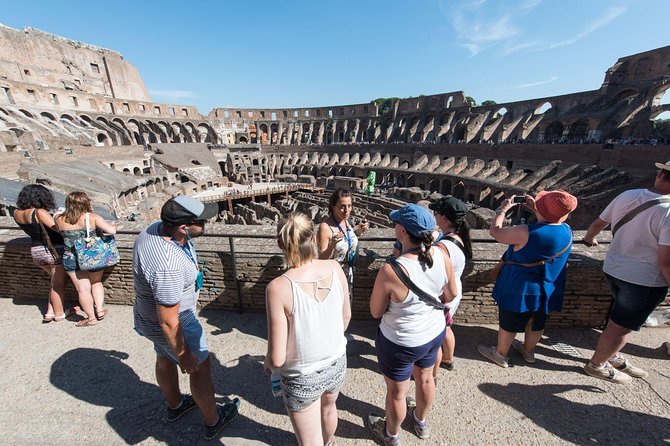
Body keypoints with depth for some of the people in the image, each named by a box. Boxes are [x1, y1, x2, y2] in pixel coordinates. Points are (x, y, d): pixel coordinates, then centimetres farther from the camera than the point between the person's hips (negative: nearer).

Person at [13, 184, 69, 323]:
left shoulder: (17, 213, 2)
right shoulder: (39, 212, -20)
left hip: (36, 252, 7)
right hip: (55, 251, -7)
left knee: (56, 280, 23)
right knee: (58, 284, 7)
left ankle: (50, 312, 20)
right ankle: (59, 314, 19)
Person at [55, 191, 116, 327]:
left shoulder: (60, 219, -6)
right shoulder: (92, 217, -15)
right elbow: (111, 230, -22)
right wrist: (113, 225, 0)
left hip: (72, 260, 1)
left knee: (83, 289, 10)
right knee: (96, 282, 24)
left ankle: (91, 318, 22)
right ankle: (100, 309, 21)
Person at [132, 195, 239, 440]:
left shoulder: (156, 228, -14)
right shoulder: (168, 267, -41)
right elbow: (168, 322, -30)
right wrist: (183, 355, -14)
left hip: (148, 313, 9)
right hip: (172, 324, -8)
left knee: (165, 358, 29)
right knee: (200, 366, 13)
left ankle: (174, 405, 57)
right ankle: (212, 421, 38)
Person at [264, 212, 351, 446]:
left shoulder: (278, 288, -29)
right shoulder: (335, 268, -17)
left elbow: (278, 358, -23)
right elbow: (346, 316, -1)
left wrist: (267, 362, 1)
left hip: (302, 378, -5)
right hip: (336, 365, 5)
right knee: (328, 408, 37)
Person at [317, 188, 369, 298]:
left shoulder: (347, 221, -4)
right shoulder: (325, 227, -24)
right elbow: (322, 260, -20)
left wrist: (359, 231, -3)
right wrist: (332, 245, -37)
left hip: (349, 275, 7)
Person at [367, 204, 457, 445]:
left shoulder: (390, 271, -36)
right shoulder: (442, 256, -18)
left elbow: (375, 312, -20)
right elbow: (450, 294, -1)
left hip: (400, 343, -5)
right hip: (435, 332, 6)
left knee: (396, 392, 23)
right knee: (425, 378, 32)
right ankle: (421, 421, 62)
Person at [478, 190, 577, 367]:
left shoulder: (526, 233, -30)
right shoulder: (567, 231, -8)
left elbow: (495, 231, -17)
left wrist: (503, 209, -5)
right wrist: (536, 210, 7)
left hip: (520, 288, -6)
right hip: (548, 289, 7)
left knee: (508, 323, 13)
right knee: (537, 322, 25)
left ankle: (500, 354, 32)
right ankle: (528, 351, 47)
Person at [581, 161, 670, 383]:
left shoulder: (626, 196, -4)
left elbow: (598, 223, 12)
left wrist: (589, 238, 31)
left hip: (613, 269, 6)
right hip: (645, 280, -6)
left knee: (620, 320, 25)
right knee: (621, 326, 11)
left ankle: (613, 356, 42)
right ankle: (597, 364, 28)